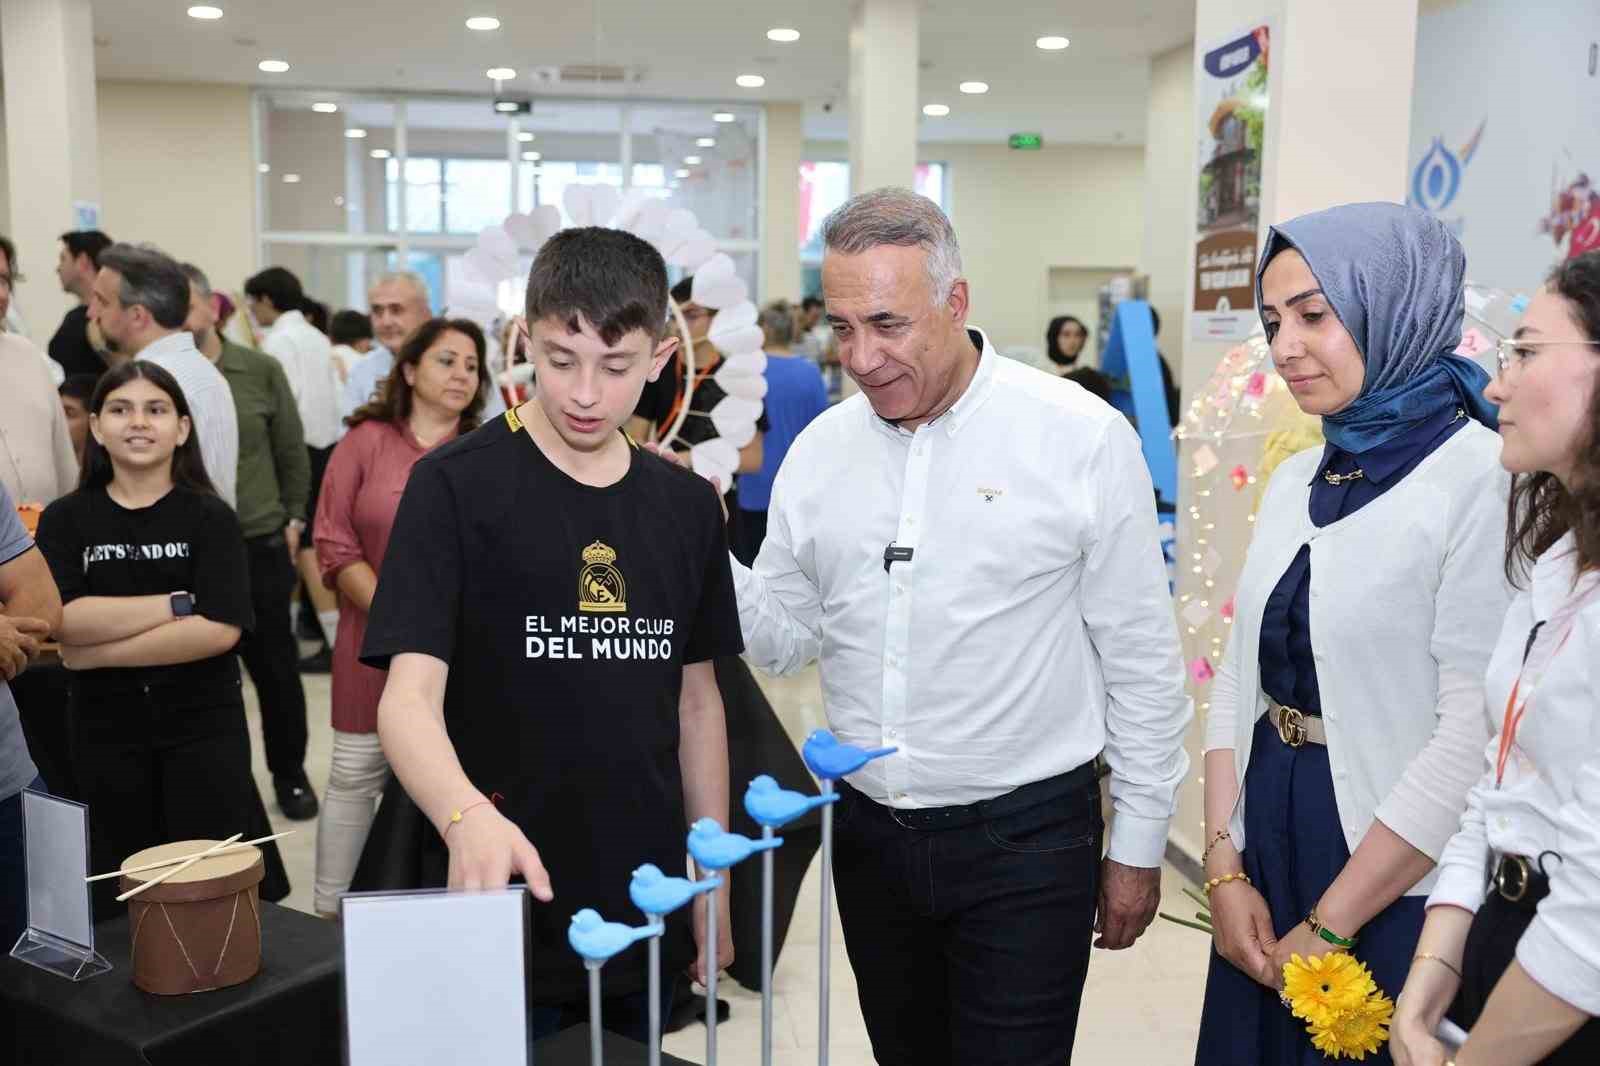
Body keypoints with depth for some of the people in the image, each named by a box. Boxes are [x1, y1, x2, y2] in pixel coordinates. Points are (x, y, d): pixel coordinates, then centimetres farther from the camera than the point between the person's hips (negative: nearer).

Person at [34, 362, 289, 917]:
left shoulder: (210, 517, -3)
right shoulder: (65, 519, 3)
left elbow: (220, 629, -15)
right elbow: (64, 623, -11)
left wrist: (100, 652, -16)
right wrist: (178, 603, -15)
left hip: (203, 727, -2)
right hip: (105, 731, 2)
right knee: (117, 900, 11)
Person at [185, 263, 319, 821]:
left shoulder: (260, 371, -1)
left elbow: (292, 452, 6)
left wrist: (293, 518, 5)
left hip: (261, 545, 0)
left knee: (276, 667, 11)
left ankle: (290, 773, 29)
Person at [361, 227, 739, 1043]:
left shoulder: (687, 506, 4)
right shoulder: (455, 487, -11)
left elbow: (696, 702, 10)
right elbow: (409, 698, -18)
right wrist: (466, 816, -37)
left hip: (644, 918, 5)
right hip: (500, 914, -4)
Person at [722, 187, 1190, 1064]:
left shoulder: (1081, 438, -11)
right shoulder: (820, 450, 2)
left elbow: (1141, 660, -5)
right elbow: (786, 639, 7)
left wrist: (1138, 845, -2)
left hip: (1025, 837, -5)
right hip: (869, 832, 5)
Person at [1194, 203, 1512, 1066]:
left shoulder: (1485, 480, -15)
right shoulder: (1294, 481, 7)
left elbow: (1473, 735, -19)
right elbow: (1240, 677, 8)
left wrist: (1328, 924, -15)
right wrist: (1225, 866, -2)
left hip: (1396, 885, -6)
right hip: (1263, 849, 6)